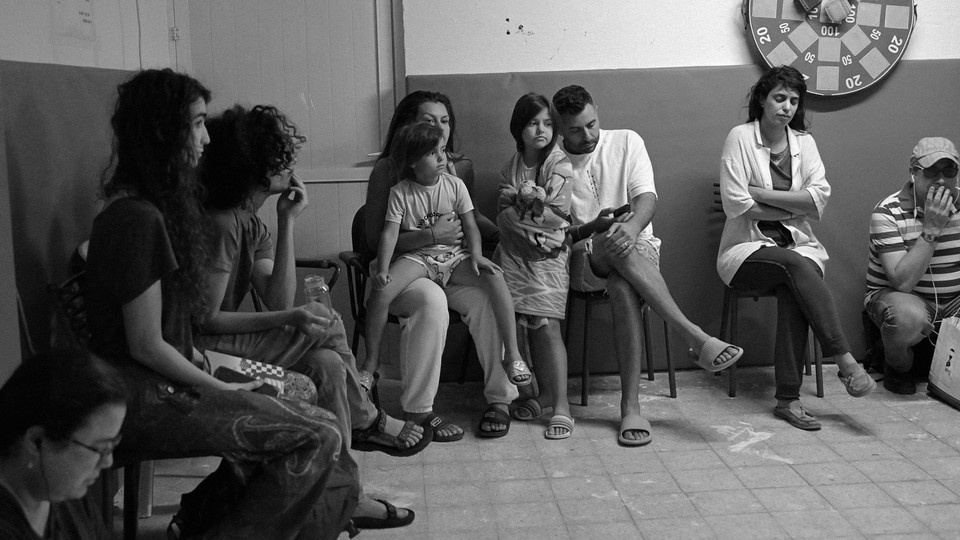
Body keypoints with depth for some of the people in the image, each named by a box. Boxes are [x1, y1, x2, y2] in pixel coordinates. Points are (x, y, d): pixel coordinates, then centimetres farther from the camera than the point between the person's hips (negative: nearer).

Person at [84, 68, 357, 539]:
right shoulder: (138, 220, -18)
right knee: (317, 441, -16)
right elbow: (147, 346, -17)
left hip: (165, 382, 10)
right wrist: (220, 389, -7)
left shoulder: (151, 207, 14)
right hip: (142, 400, -10)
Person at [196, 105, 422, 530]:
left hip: (230, 343, 9)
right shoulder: (220, 224, -19)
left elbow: (278, 301, -1)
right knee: (324, 323, -17)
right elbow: (208, 320, -20)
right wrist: (292, 318, -23)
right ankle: (368, 422, 2)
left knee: (326, 364, -6)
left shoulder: (253, 224, 10)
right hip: (200, 352, -9)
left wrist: (288, 222, -5)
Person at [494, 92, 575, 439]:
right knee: (531, 326, -2)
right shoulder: (511, 167, 13)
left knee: (546, 325, -13)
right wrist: (533, 199, -13)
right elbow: (504, 214, 3)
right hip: (515, 253, 4)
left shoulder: (560, 165, -1)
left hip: (548, 255, -4)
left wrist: (521, 203, -2)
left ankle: (561, 404, -11)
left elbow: (557, 215, -9)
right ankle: (544, 392, 12)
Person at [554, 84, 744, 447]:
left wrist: (632, 226, -31)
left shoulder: (626, 141, 7)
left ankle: (631, 405, -39)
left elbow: (647, 197, -7)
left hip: (637, 248, 1)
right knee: (615, 245, -38)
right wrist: (592, 228, -21)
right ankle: (696, 338, -43)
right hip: (583, 258, -1)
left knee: (622, 284, -37)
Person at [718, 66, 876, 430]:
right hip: (747, 249, -2)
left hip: (796, 246, 3)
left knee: (792, 291, -30)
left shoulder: (804, 141, 9)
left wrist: (761, 193, -12)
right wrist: (795, 207, -6)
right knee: (796, 265, -33)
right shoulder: (740, 137, -3)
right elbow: (736, 205, -12)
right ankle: (844, 360, -32)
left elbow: (819, 199, -5)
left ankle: (788, 398, -28)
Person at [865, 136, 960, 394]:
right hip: (900, 296, -5)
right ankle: (897, 365, -3)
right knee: (908, 316, -39)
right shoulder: (887, 213, -16)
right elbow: (902, 282, -25)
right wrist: (931, 228, -27)